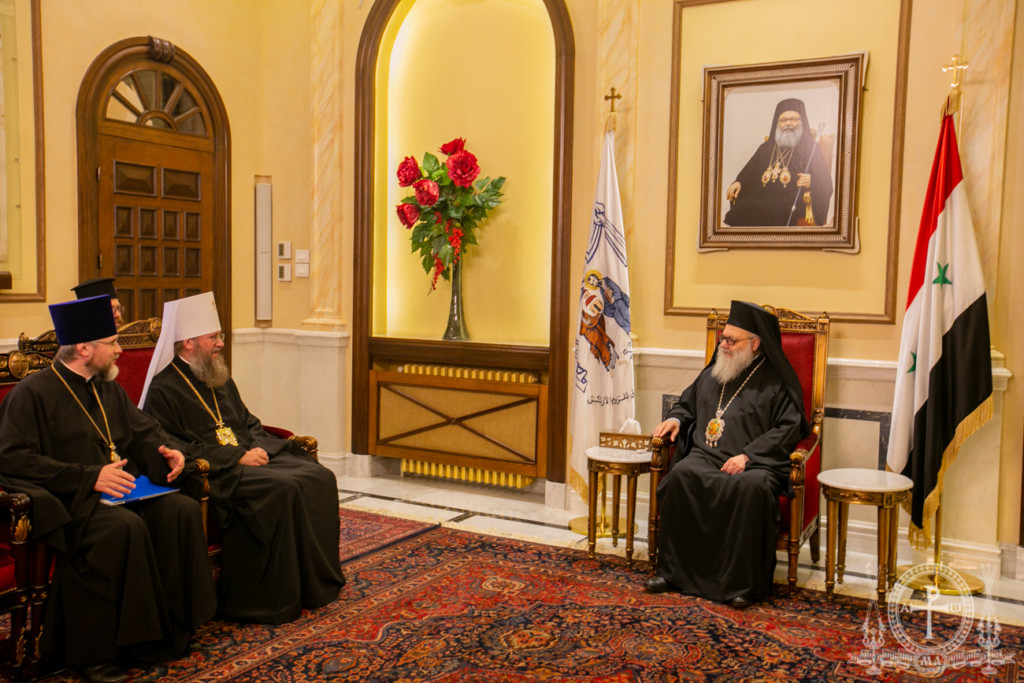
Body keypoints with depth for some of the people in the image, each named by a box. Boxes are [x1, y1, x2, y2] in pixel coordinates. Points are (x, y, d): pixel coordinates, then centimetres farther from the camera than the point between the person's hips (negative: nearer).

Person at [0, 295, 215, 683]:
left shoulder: (109, 389, 18)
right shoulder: (33, 393, -5)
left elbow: (144, 430, 27)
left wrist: (168, 451, 3)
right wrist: (89, 477, -20)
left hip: (125, 490, 7)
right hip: (71, 502, -7)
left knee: (182, 510, -19)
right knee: (125, 527, -34)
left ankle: (172, 626, -12)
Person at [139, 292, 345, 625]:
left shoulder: (221, 381, 22)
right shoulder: (164, 389, -6)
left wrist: (257, 448, 1)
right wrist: (237, 457, -17)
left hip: (249, 458, 8)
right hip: (213, 473, -8)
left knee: (319, 477, -12)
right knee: (283, 488, -31)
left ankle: (315, 581, -5)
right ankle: (278, 598, -21)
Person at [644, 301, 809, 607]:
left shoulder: (776, 382, 4)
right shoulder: (712, 374, 22)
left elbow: (789, 428, -5)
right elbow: (686, 403, 35)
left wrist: (748, 456, -15)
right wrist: (676, 418, 11)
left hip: (754, 463, -4)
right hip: (706, 456, 4)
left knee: (753, 487, -38)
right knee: (681, 475, -30)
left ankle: (742, 582, -27)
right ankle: (671, 571, -21)